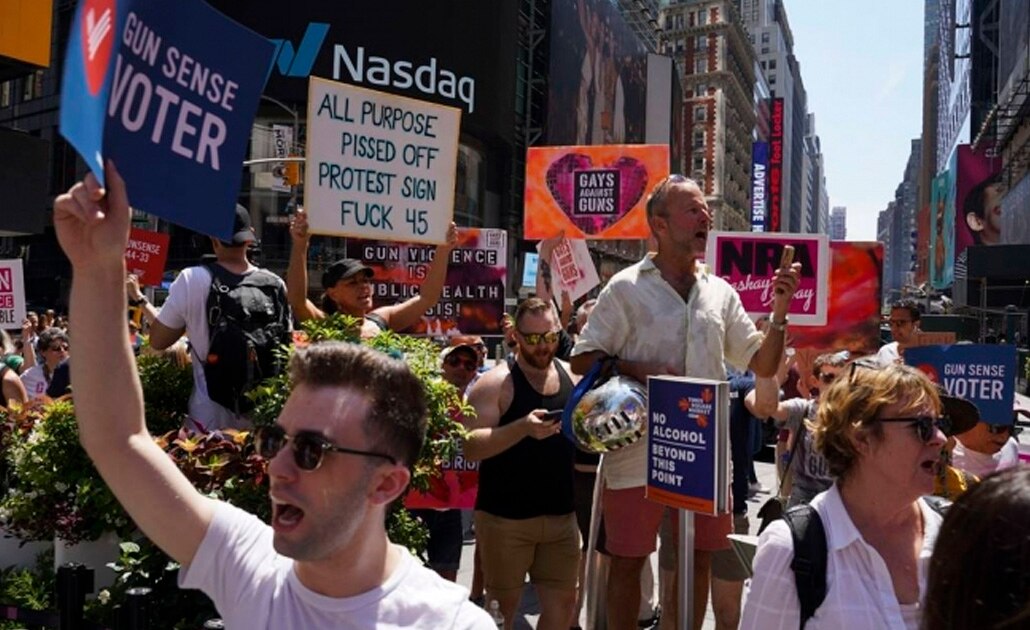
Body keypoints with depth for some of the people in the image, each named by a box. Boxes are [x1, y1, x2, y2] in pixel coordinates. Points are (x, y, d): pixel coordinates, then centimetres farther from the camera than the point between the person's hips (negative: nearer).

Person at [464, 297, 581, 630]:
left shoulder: (572, 377, 7)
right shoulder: (496, 382, -10)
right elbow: (471, 446, -18)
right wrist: (523, 427, -31)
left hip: (561, 514, 5)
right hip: (505, 517, -5)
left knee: (563, 602, 11)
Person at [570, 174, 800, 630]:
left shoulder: (721, 292, 10)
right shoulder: (626, 288, -4)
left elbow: (763, 365, 11)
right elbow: (583, 360, -4)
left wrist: (779, 312, -4)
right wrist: (639, 371, -18)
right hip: (639, 451, -4)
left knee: (698, 560, 14)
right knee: (628, 560, 6)